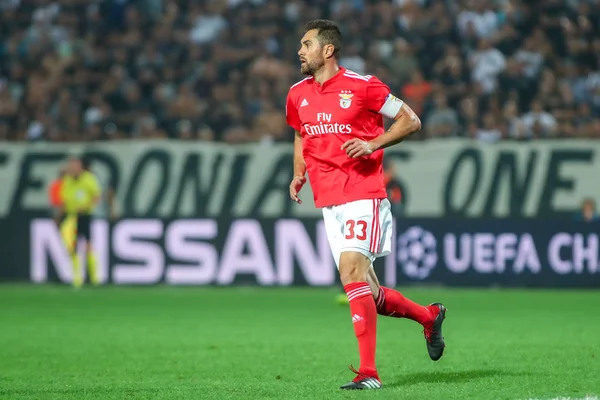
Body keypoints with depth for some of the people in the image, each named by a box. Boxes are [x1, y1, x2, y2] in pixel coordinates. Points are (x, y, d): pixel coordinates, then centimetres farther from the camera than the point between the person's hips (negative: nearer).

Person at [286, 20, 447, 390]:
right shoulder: (298, 95, 11)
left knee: (351, 270, -22)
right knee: (368, 295, 6)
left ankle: (368, 372, -20)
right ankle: (429, 316, 33)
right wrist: (298, 175, 11)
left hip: (363, 195, -7)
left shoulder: (362, 86, -7)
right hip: (328, 202, 7)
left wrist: (374, 144, -16)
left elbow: (410, 121, -2)